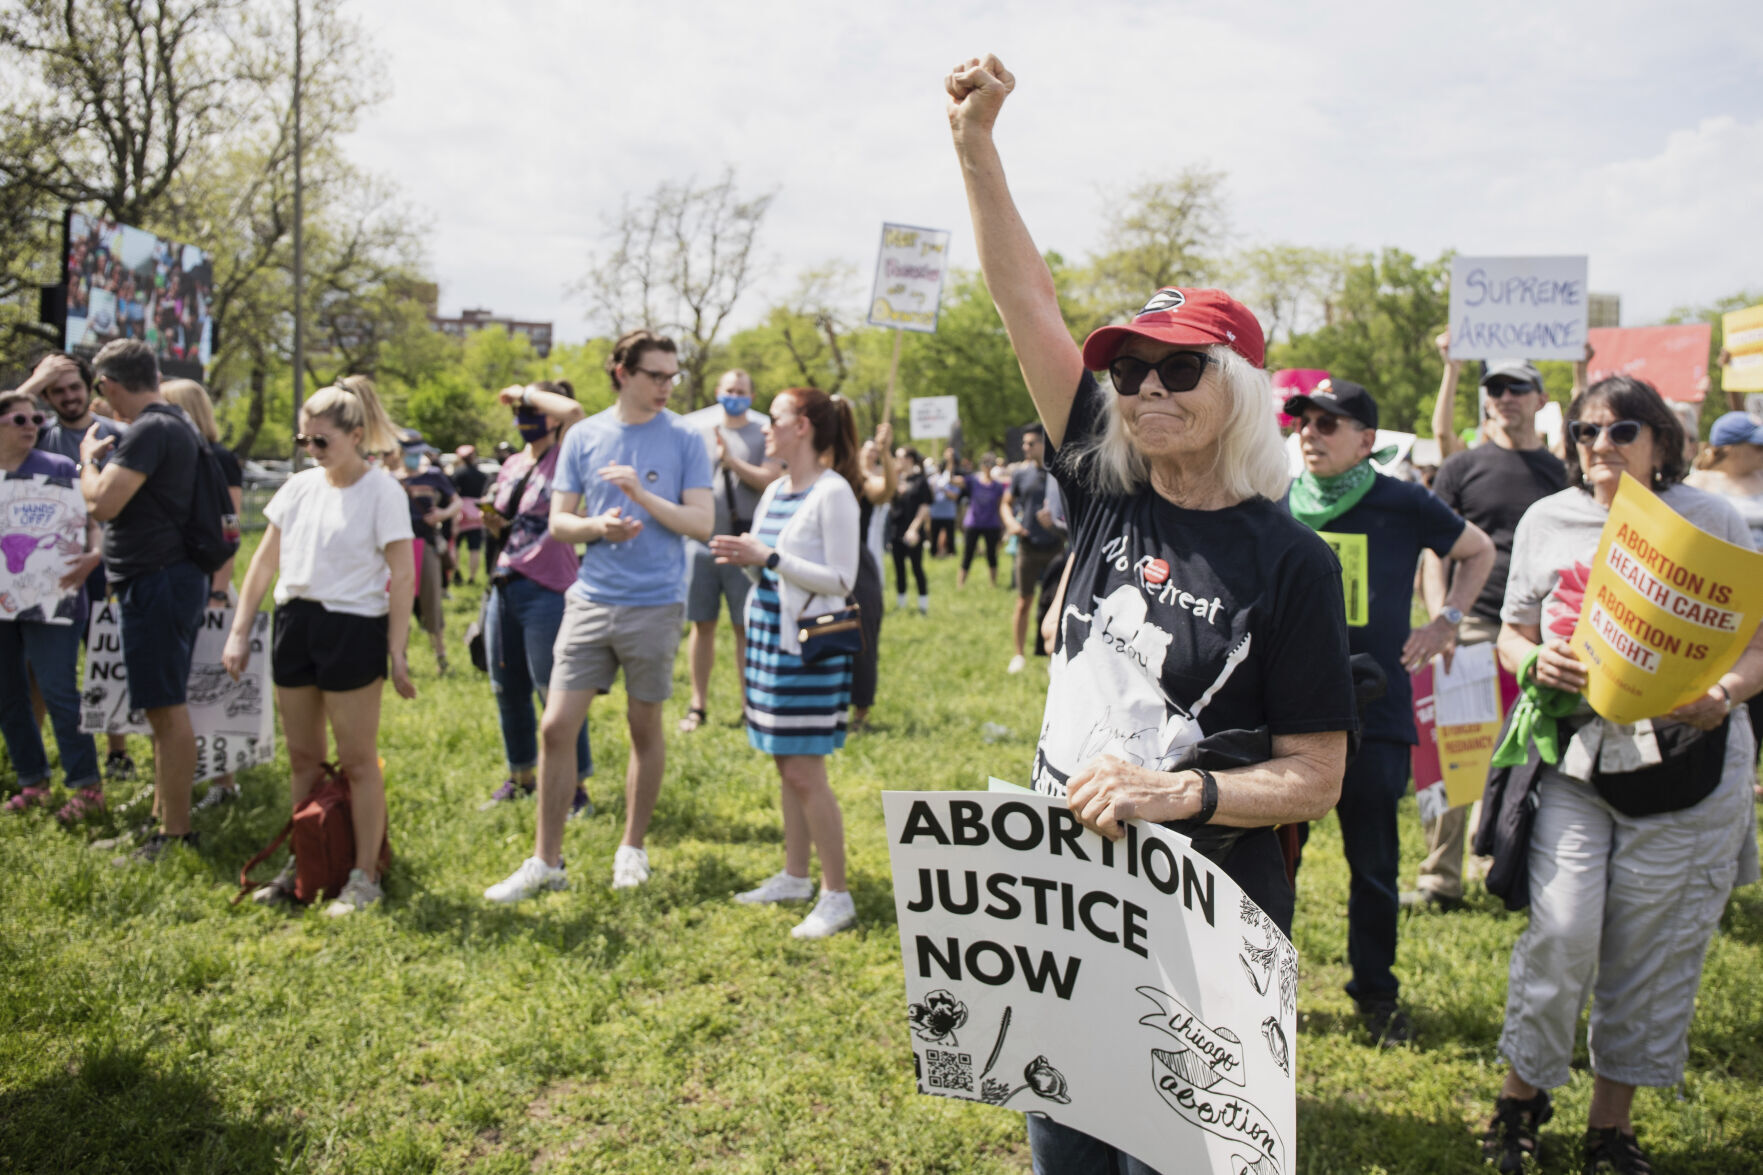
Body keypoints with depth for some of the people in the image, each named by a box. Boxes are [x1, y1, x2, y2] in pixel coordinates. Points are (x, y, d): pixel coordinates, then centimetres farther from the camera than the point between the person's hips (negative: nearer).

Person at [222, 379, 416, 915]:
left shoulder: (383, 492, -9)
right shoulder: (299, 486, 9)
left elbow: (403, 577, -11)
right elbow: (265, 561, 13)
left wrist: (396, 651, -15)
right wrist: (239, 631, 9)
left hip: (353, 629, -6)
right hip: (294, 624, 6)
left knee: (357, 760, 1)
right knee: (302, 755, 14)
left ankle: (365, 877, 11)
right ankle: (303, 865, 27)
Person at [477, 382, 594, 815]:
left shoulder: (564, 457, -6)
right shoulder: (511, 465, 14)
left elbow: (574, 410, -28)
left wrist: (527, 392, -14)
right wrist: (493, 518, 2)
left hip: (546, 590, -8)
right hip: (504, 585, 8)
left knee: (557, 694, -3)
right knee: (507, 690, 15)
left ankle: (576, 789, 6)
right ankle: (521, 775, 32)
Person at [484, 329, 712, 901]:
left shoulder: (684, 440, -1)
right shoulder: (583, 437, 5)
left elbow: (702, 523, -6)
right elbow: (558, 521, 7)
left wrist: (641, 495, -18)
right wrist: (599, 525, -14)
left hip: (655, 605, -2)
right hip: (591, 599, 2)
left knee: (644, 727, 10)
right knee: (556, 727, -1)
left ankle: (632, 848, 27)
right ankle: (545, 860, 11)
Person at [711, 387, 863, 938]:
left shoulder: (833, 493, -12)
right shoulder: (775, 491, 12)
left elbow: (842, 580, -17)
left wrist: (769, 558, -21)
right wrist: (742, 556, -1)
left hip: (809, 644, -8)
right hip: (769, 633, 8)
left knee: (805, 772, -6)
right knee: (786, 768, 14)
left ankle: (837, 894, 4)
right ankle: (795, 876, 26)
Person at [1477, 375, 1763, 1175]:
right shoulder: (1547, 522, 5)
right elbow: (1512, 632, 13)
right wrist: (1534, 660, -10)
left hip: (1685, 770, 0)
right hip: (1573, 762, 1)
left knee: (1652, 954, 7)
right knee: (1561, 935, -8)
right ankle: (1522, 1093, 17)